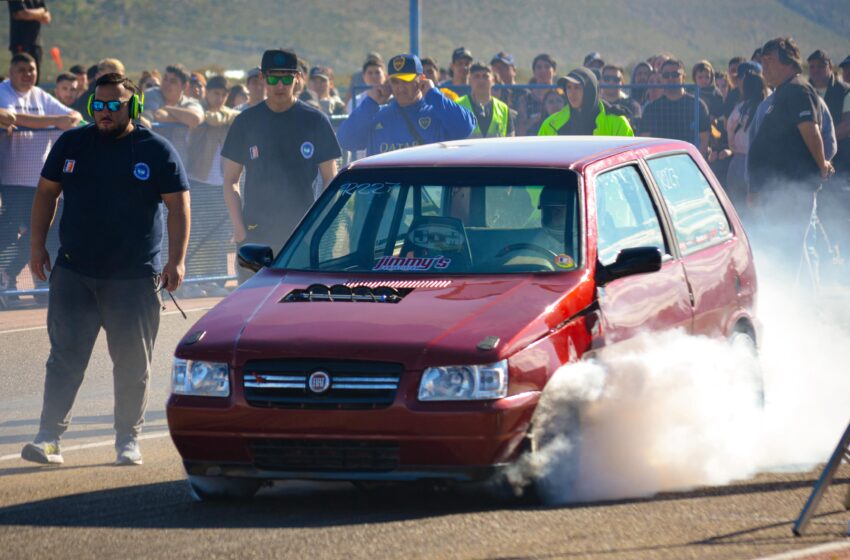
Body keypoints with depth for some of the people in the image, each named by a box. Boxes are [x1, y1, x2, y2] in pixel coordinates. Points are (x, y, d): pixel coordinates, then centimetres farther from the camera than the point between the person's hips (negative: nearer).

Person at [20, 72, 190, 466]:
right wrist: (37, 245, 8)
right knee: (65, 356, -2)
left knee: (133, 363, 4)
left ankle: (128, 440, 14)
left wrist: (176, 260, -7)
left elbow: (178, 207, 1)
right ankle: (48, 437, -3)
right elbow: (46, 193, 15)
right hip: (73, 272, 2)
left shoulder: (156, 150, 0)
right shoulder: (71, 144, 7)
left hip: (136, 278, -2)